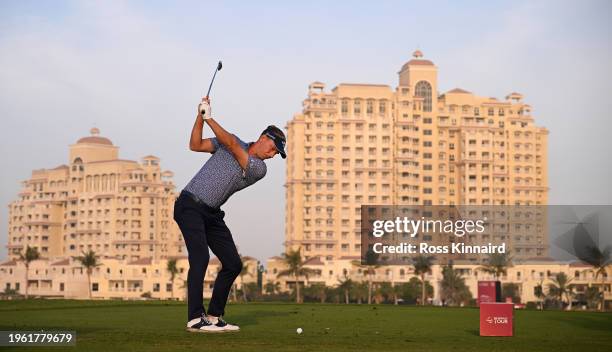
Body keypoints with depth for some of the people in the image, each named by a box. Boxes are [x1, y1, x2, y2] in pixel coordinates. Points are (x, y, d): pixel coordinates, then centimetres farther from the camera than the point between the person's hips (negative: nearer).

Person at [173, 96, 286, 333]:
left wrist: (209, 118, -11)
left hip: (212, 214, 4)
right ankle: (195, 319, -22)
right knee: (200, 257, -21)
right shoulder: (229, 140, 4)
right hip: (189, 205, -4)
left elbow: (232, 145, -10)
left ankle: (214, 316, 12)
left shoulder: (259, 169, -1)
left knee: (233, 264, 0)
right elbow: (195, 145, 2)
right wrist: (200, 116, -9)